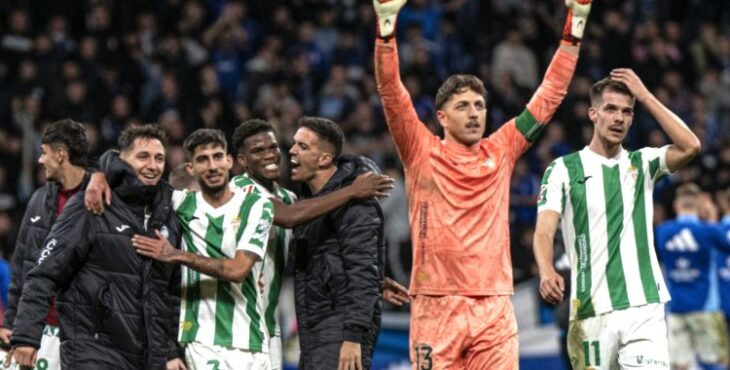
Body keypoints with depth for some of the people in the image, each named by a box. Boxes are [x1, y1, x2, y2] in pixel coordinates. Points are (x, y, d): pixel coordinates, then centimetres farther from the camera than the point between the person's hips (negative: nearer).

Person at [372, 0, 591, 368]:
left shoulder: (501, 152, 12)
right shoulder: (422, 153, 5)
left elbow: (549, 95, 15)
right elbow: (390, 91, -5)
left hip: (494, 306, 3)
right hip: (435, 306, -2)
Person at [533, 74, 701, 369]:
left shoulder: (642, 164, 13)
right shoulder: (562, 169, 5)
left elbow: (690, 146, -6)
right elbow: (544, 231, -7)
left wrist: (645, 96, -2)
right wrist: (547, 272, -28)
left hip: (645, 309, 1)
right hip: (590, 309, -1)